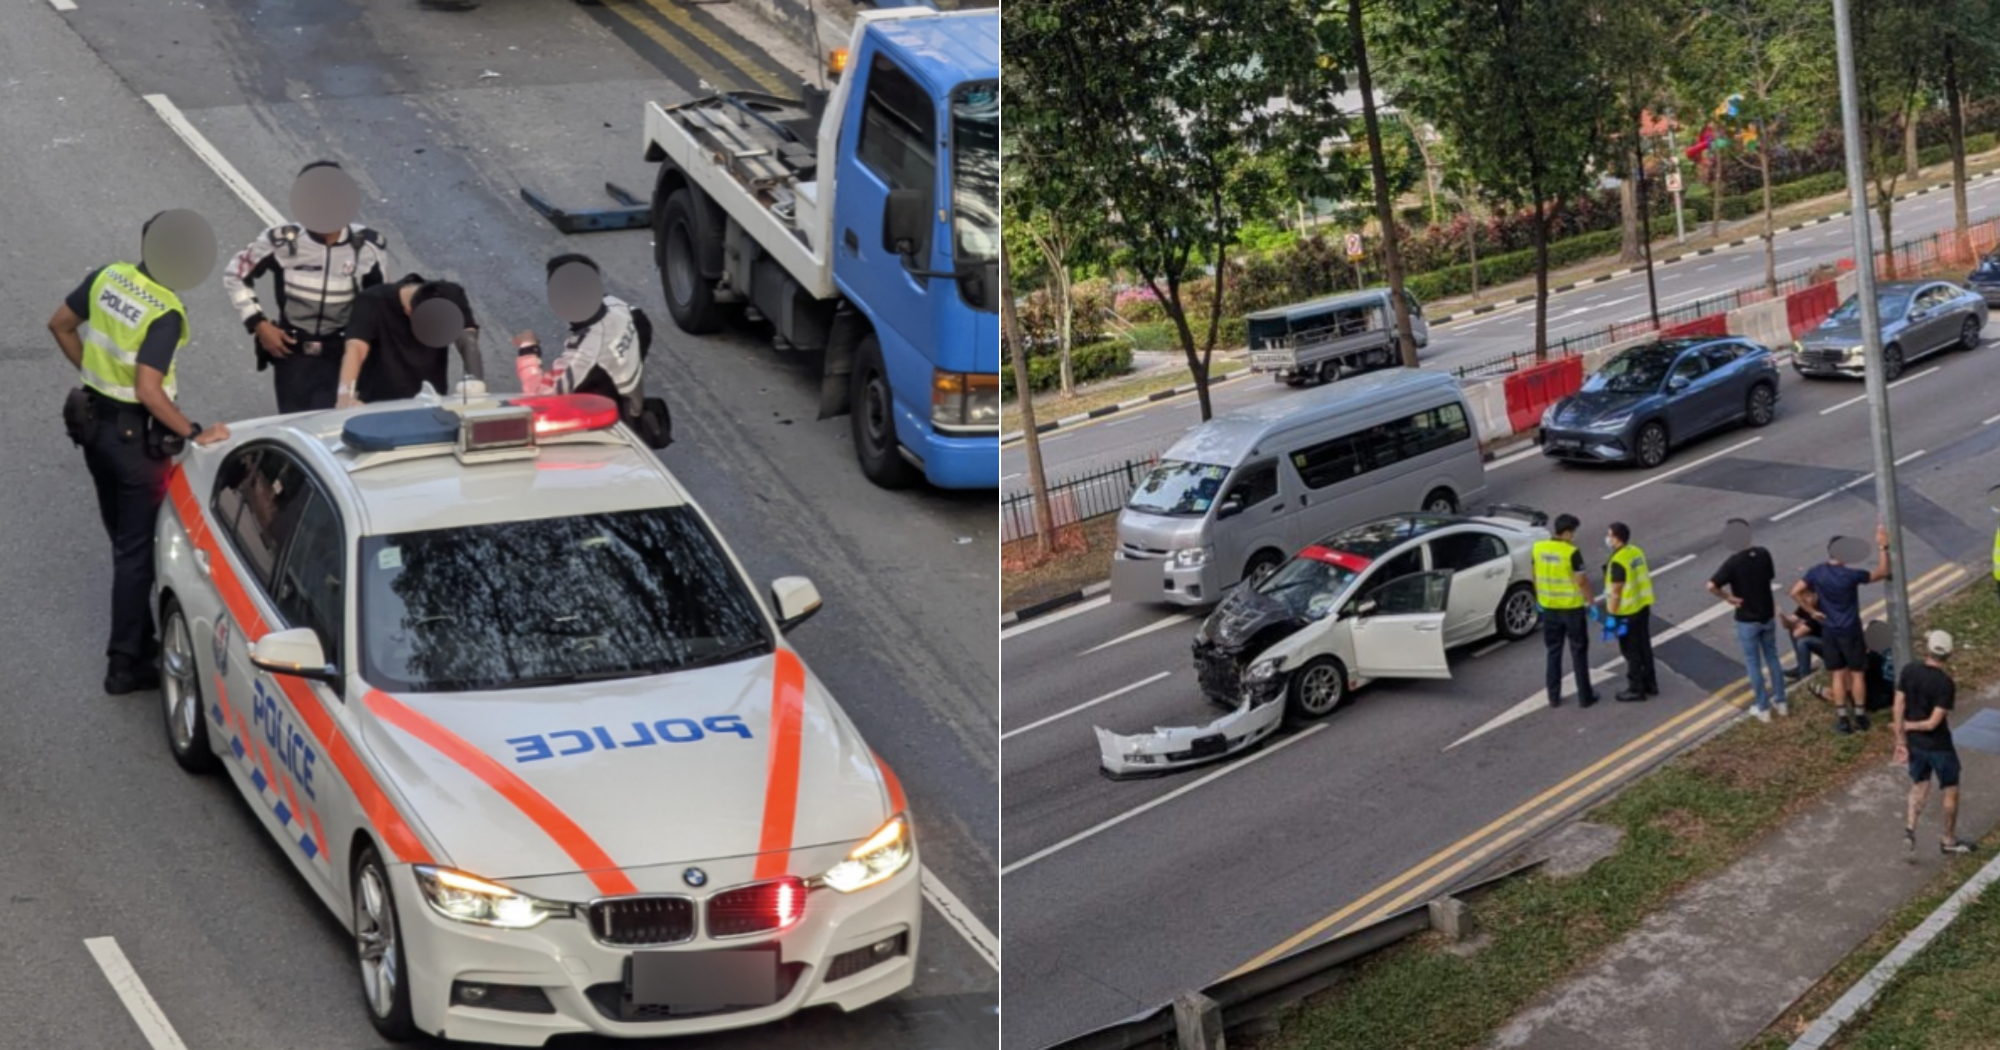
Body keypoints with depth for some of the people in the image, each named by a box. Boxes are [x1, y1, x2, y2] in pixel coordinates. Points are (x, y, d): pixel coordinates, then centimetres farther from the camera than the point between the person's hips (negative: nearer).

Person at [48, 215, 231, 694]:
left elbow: (61, 324, 9)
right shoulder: (165, 314, -24)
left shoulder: (107, 278, -3)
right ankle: (125, 664, 7)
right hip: (135, 434, -8)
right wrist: (195, 434, -22)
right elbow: (148, 392, -29)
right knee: (138, 550, 2)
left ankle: (136, 633, 37)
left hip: (94, 421, 8)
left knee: (123, 538, 22)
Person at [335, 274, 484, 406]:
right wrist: (346, 394, -52)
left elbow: (467, 337, -24)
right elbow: (356, 349, -36)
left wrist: (474, 378, -43)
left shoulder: (452, 297, -13)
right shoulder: (373, 303, -22)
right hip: (380, 405, -3)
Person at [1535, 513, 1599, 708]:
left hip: (1549, 608, 5)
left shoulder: (1538, 548, -3)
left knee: (1553, 652, 15)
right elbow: (1582, 581, -17)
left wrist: (1539, 600, 19)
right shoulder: (1572, 553, -20)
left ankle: (1554, 696, 18)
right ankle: (1584, 696, 13)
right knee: (1579, 652, 8)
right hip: (1572, 608, -5)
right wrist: (1590, 602, -4)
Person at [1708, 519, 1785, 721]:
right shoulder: (1763, 554, -8)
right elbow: (1771, 577, 7)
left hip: (1747, 620, -5)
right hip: (1768, 616, 5)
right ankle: (1780, 701, 29)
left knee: (1753, 663, 10)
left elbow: (1711, 586, -30)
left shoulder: (1733, 562, -23)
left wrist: (1728, 598, -16)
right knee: (1772, 658, 20)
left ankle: (1763, 708, 17)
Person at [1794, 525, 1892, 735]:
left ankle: (1843, 719, 12)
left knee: (1838, 675, 11)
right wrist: (1883, 547, -10)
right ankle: (1859, 716, 20)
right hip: (1850, 631, -3)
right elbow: (1883, 573, -11)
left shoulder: (1816, 572, -9)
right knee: (1857, 673, 12)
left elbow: (1795, 592, -5)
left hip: (1829, 631, 3)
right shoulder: (1851, 575, -20)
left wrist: (1812, 611, 2)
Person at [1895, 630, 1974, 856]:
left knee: (1919, 786, 23)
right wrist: (1910, 726, -6)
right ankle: (1949, 841, 25)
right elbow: (1933, 723, -23)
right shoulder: (1946, 684, -24)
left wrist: (1901, 740, 1)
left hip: (1914, 743, 5)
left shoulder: (1909, 672, -9)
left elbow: (1899, 707, -6)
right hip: (1938, 746, -5)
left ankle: (1910, 827, 4)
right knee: (1950, 792, 15)